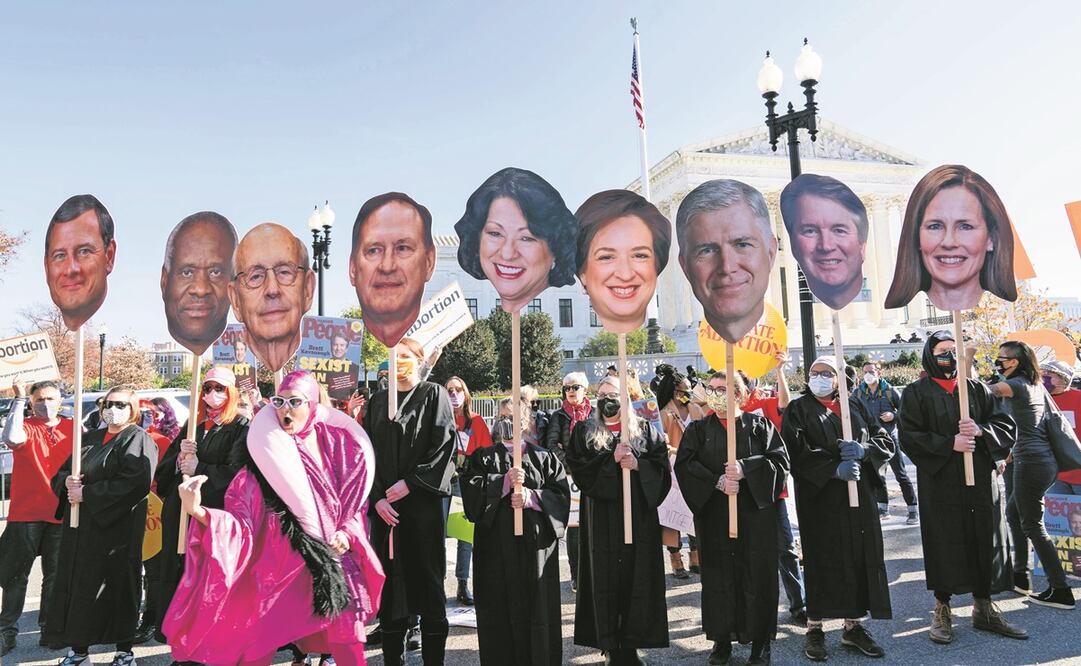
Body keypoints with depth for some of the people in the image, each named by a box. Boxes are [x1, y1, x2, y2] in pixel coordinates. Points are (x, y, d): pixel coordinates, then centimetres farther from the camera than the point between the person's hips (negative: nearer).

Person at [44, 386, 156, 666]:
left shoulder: (138, 439, -6)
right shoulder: (90, 439, 17)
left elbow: (135, 482, -20)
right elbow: (61, 473, 17)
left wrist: (86, 493, -17)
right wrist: (67, 482, -7)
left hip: (117, 527, -6)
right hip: (81, 527, 7)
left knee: (118, 587, 0)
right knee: (78, 586, 8)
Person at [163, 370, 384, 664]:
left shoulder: (340, 444, 2)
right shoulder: (265, 453, -5)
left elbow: (357, 502, 13)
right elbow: (240, 517, -12)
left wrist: (347, 532, -4)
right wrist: (197, 510, -27)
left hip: (335, 565, 2)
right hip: (280, 566, -2)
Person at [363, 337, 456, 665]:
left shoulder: (434, 395, 1)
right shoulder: (377, 401, 12)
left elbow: (444, 445, -8)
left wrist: (410, 483, -14)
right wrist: (376, 498, -6)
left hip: (421, 501, -3)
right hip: (384, 504, 4)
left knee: (427, 577, 1)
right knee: (389, 580, 6)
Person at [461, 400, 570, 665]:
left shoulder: (544, 457, 10)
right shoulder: (483, 457, 8)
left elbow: (561, 494, 1)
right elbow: (470, 489, -7)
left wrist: (531, 497, -15)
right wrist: (505, 481, -17)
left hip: (536, 543, 1)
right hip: (497, 543, 0)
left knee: (539, 606, 2)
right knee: (502, 610, 2)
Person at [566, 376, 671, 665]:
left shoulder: (645, 430, 8)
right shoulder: (584, 432, 7)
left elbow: (663, 466, 2)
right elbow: (576, 467, -6)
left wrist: (637, 464, -16)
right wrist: (611, 458, -17)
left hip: (639, 514, 1)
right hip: (601, 518, -1)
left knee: (637, 576, 2)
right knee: (605, 578, 0)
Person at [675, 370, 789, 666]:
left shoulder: (759, 424, 4)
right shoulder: (698, 429, 6)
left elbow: (780, 460, -5)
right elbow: (684, 464, -6)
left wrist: (745, 469, -17)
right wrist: (718, 482, -17)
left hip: (755, 511, -1)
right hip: (713, 514, 1)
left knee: (757, 573, 4)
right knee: (719, 575, 4)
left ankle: (760, 640, 17)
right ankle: (722, 638, 15)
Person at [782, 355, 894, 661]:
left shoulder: (854, 406, 16)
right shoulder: (799, 409, 3)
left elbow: (885, 440, 9)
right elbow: (795, 450, -11)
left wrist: (862, 449, -12)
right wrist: (834, 468, -22)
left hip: (859, 496, 4)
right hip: (819, 496, -4)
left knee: (860, 556, 4)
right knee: (822, 558, -2)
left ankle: (853, 625, 16)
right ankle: (814, 628, 9)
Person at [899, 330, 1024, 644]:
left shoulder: (977, 389, 11)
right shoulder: (916, 393, 0)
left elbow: (1007, 426, 7)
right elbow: (909, 436, -8)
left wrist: (980, 430, -12)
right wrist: (949, 444, -17)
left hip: (981, 478, 4)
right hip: (939, 482, -3)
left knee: (984, 540, 8)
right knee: (945, 543, 0)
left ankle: (983, 607, 24)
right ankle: (942, 610, 14)